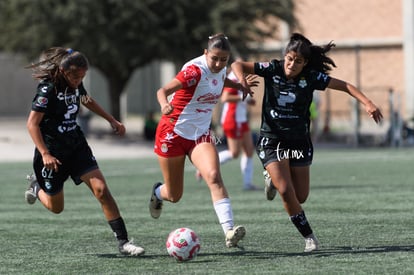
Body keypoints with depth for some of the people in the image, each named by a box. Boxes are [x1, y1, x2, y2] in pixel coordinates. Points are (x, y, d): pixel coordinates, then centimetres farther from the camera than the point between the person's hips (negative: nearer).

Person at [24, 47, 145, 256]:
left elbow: (86, 101, 24)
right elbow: (32, 123, -22)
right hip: (53, 152, -5)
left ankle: (123, 242, -13)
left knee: (101, 190, -13)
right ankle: (36, 186, 45)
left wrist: (112, 120, 25)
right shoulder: (48, 89, -21)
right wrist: (45, 154, -30)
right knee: (56, 207, 10)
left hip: (76, 146, 5)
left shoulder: (75, 85, 0)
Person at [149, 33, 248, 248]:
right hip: (173, 133, -5)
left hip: (200, 134, 5)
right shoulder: (195, 70, -23)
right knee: (174, 195, 8)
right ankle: (158, 193, 47)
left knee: (214, 177, -23)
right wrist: (165, 105, -55)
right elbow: (163, 90, -35)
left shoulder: (220, 69, -1)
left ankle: (229, 231, -33)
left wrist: (240, 85, 20)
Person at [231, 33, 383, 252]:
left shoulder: (311, 77, -9)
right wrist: (242, 80, -29)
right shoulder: (272, 69, -10)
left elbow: (344, 86, -6)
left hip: (299, 141, 2)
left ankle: (274, 179, 37)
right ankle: (308, 236, 0)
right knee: (286, 191, -16)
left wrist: (367, 103, -18)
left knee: (300, 196, 6)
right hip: (272, 139, -2)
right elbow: (238, 65, -8)